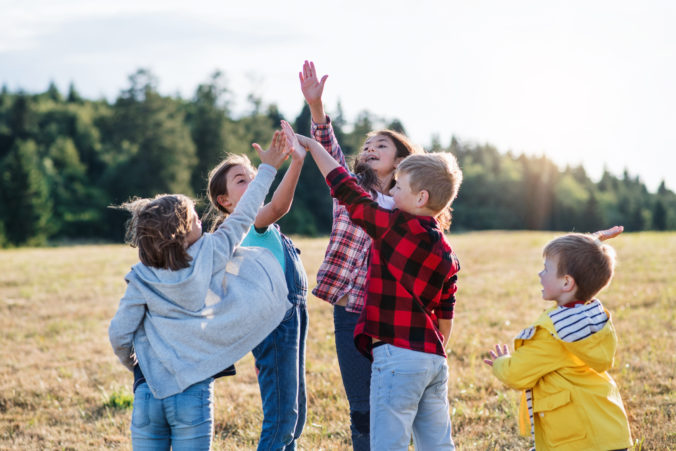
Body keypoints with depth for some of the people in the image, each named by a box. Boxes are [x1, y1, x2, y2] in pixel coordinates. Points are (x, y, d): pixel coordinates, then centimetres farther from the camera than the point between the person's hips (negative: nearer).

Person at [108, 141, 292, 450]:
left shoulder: (141, 280, -4)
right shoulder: (209, 257, -6)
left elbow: (118, 334, -4)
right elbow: (241, 220, 4)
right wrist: (267, 169, 15)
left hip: (149, 394, 1)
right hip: (193, 395, -1)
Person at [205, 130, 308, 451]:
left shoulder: (266, 227, 20)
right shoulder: (250, 223, -11)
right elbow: (278, 206, -32)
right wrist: (295, 163, -42)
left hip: (292, 316, 10)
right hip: (274, 317, -10)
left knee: (295, 416, 14)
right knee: (281, 418, -10)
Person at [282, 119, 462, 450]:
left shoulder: (398, 227, -11)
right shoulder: (447, 255, 11)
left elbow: (348, 192, -6)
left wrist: (312, 146, 3)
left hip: (398, 356, -8)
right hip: (434, 358, 8)